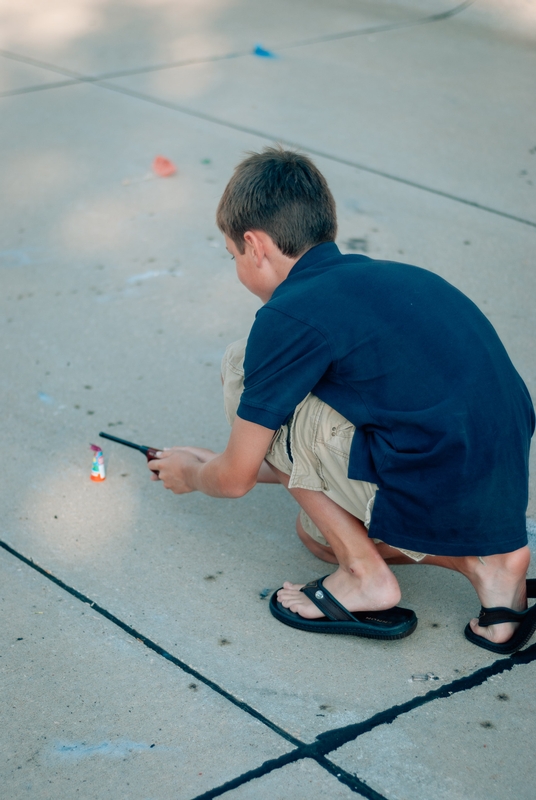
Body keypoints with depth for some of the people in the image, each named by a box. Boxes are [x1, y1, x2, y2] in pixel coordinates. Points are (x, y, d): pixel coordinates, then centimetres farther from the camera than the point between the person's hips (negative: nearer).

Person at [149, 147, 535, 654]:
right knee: (317, 531, 32)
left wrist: (191, 474, 25)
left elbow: (234, 479, 1)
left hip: (433, 505, -9)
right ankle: (485, 560, 12)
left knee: (242, 371, 2)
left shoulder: (290, 315, -9)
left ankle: (364, 576, 5)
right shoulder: (380, 276, 16)